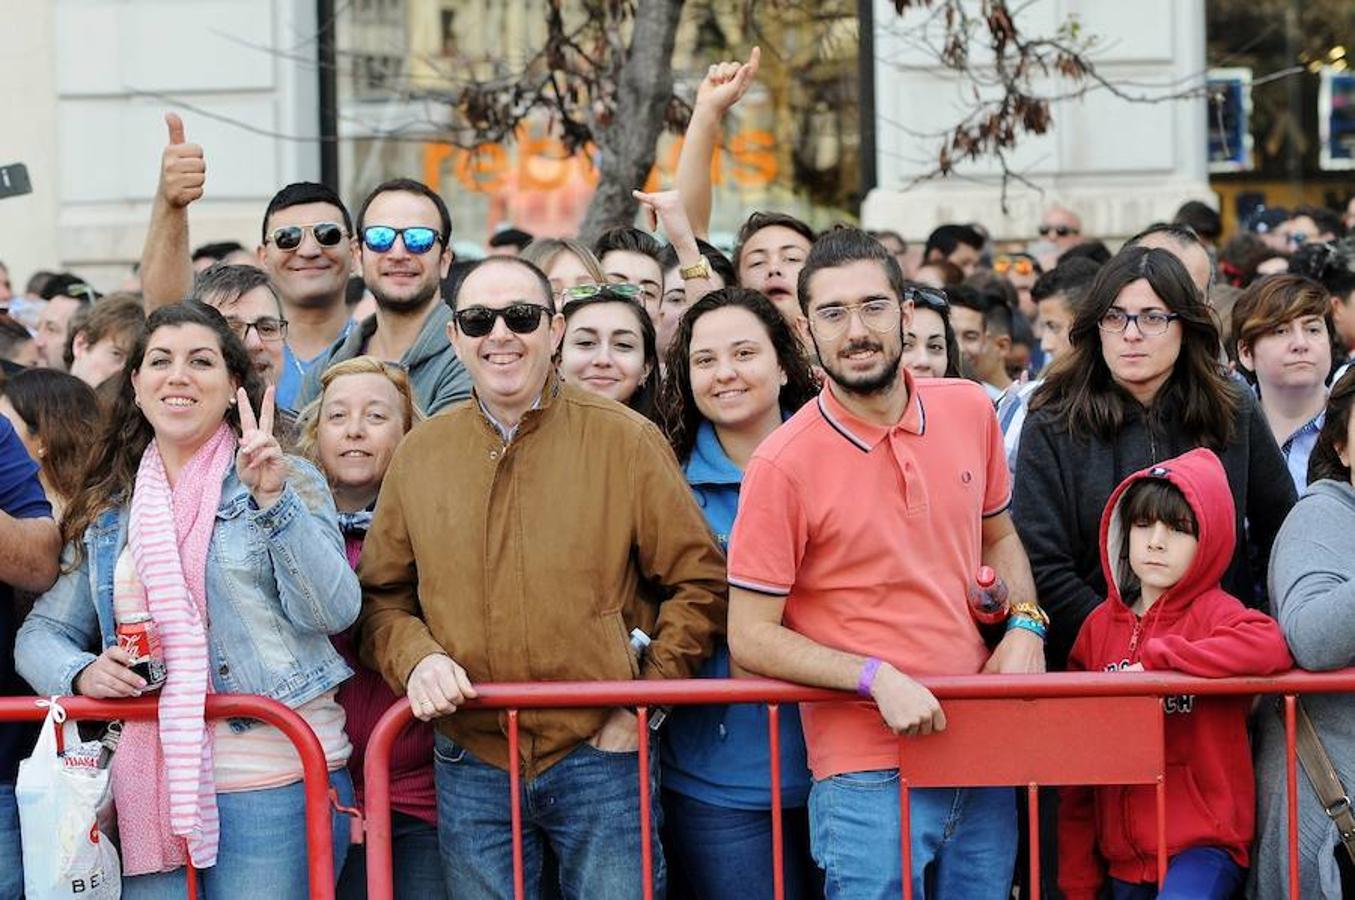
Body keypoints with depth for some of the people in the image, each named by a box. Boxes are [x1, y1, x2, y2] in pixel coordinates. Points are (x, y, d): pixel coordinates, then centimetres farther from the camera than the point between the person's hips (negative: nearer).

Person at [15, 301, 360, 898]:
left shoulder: (290, 483, 2)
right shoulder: (108, 511, 15)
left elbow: (333, 612, -10)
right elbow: (41, 633, 16)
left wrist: (272, 501, -19)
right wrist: (81, 673, -5)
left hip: (274, 781, -4)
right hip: (150, 792, 4)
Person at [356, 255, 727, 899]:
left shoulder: (626, 441, -2)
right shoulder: (418, 455, 6)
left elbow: (700, 580, 0)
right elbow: (381, 596, 11)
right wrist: (415, 658, -9)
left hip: (600, 756, -2)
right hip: (471, 767, 2)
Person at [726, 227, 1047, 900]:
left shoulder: (969, 410, 3)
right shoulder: (783, 464, -12)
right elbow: (751, 638, -10)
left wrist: (1024, 625, 1)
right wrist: (878, 679, -20)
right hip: (867, 773, -5)